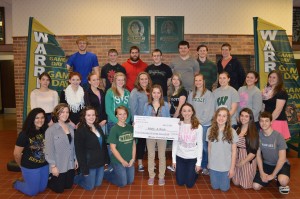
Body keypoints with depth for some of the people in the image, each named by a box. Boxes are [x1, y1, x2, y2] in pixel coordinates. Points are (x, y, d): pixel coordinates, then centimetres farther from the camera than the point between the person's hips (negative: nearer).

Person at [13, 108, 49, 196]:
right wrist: (22, 166, 1)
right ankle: (17, 184, 38)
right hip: (30, 167, -5)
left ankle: (26, 182, 47)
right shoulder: (24, 134, -20)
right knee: (32, 191, 11)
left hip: (44, 165, 5)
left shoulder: (46, 131, -8)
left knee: (42, 188, 20)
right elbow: (16, 153, -12)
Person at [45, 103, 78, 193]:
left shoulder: (71, 127, 3)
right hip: (58, 165, -5)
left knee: (68, 186, 19)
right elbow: (49, 150, -16)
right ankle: (47, 180, 34)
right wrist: (53, 166, -16)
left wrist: (76, 159, 9)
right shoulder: (51, 130, -15)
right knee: (59, 189, 7)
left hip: (70, 164, 6)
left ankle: (52, 178, 44)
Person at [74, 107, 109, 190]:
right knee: (89, 187, 8)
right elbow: (79, 151, -16)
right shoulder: (80, 131, -17)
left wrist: (106, 160, 8)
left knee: (98, 184, 18)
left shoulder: (98, 127, 3)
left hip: (100, 161, 6)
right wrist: (84, 169, -16)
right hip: (89, 163, -6)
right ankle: (75, 178, 33)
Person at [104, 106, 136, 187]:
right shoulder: (114, 129, -15)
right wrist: (122, 161, -14)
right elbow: (113, 148, -15)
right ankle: (105, 174, 26)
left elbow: (133, 144, 3)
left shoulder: (130, 127, -1)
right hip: (118, 161, -5)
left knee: (130, 181, 16)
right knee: (122, 183, 5)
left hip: (130, 161, 5)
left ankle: (115, 172, 37)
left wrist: (133, 159, -4)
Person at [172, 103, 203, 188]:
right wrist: (174, 159, 1)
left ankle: (194, 172, 38)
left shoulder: (198, 127, -13)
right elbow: (175, 143, -1)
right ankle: (183, 171, 43)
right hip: (180, 156, 2)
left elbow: (199, 145, -7)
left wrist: (198, 162, -7)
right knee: (180, 182, 12)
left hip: (193, 157, -2)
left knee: (189, 184, 8)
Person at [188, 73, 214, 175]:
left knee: (204, 146, 2)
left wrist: (201, 121, -10)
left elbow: (209, 111, -8)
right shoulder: (191, 94, 10)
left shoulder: (208, 94, -4)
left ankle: (204, 166, 18)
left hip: (205, 124, -4)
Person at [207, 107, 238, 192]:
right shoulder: (210, 130, -9)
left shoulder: (232, 132, -14)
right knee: (215, 187, 16)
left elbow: (234, 151, -8)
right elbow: (209, 147, 1)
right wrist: (209, 162, 6)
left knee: (224, 188, 13)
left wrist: (232, 168, -7)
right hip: (213, 165, 1)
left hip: (226, 166, -1)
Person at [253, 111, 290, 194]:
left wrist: (272, 175, -18)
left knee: (283, 181, -36)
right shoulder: (258, 135, -11)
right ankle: (276, 177, 20)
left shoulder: (278, 136, -22)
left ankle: (283, 184, 4)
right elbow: (258, 155, -3)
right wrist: (261, 172, -9)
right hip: (266, 164, 4)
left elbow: (282, 158, -20)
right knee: (256, 186, -6)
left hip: (281, 164, -4)